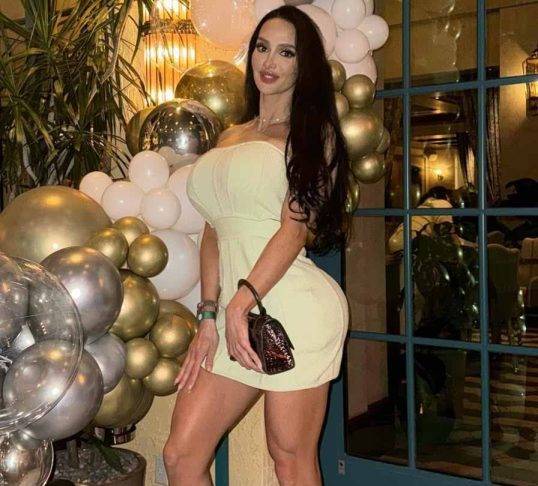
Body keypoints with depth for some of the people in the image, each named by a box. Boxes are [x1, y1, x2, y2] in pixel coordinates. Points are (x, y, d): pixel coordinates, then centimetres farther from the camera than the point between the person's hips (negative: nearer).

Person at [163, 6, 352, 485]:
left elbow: (295, 228, -9)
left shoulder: (312, 132, 4)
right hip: (232, 309, 6)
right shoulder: (229, 138, 21)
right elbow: (214, 232, 15)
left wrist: (240, 304, -18)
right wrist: (209, 317, 6)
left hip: (292, 306, -6)